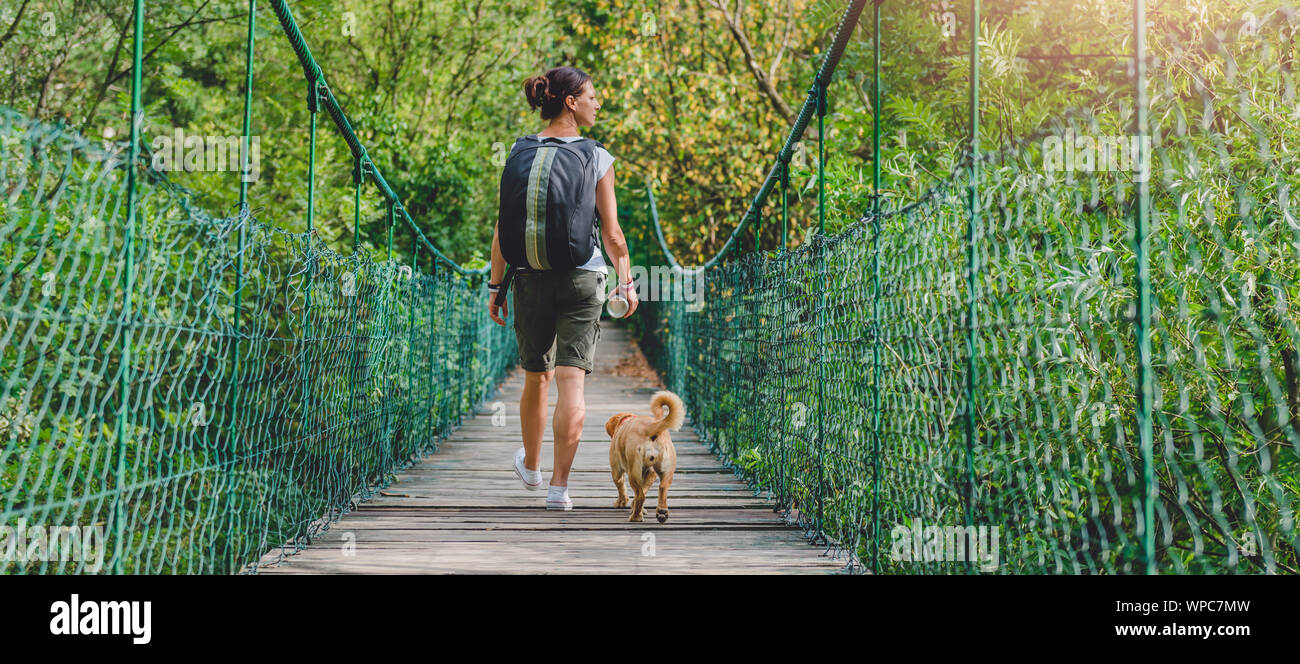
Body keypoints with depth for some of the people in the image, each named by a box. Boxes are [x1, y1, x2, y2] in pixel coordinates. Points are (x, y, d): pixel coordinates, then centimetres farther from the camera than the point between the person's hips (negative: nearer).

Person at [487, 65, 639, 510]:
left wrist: (496, 285, 7)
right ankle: (559, 486, -6)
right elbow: (611, 232, -4)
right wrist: (626, 281, 9)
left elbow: (503, 228, 1)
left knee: (536, 378, 18)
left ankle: (531, 466, 37)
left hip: (531, 277, 3)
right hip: (582, 277, -3)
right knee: (572, 382, -2)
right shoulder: (597, 157, -5)